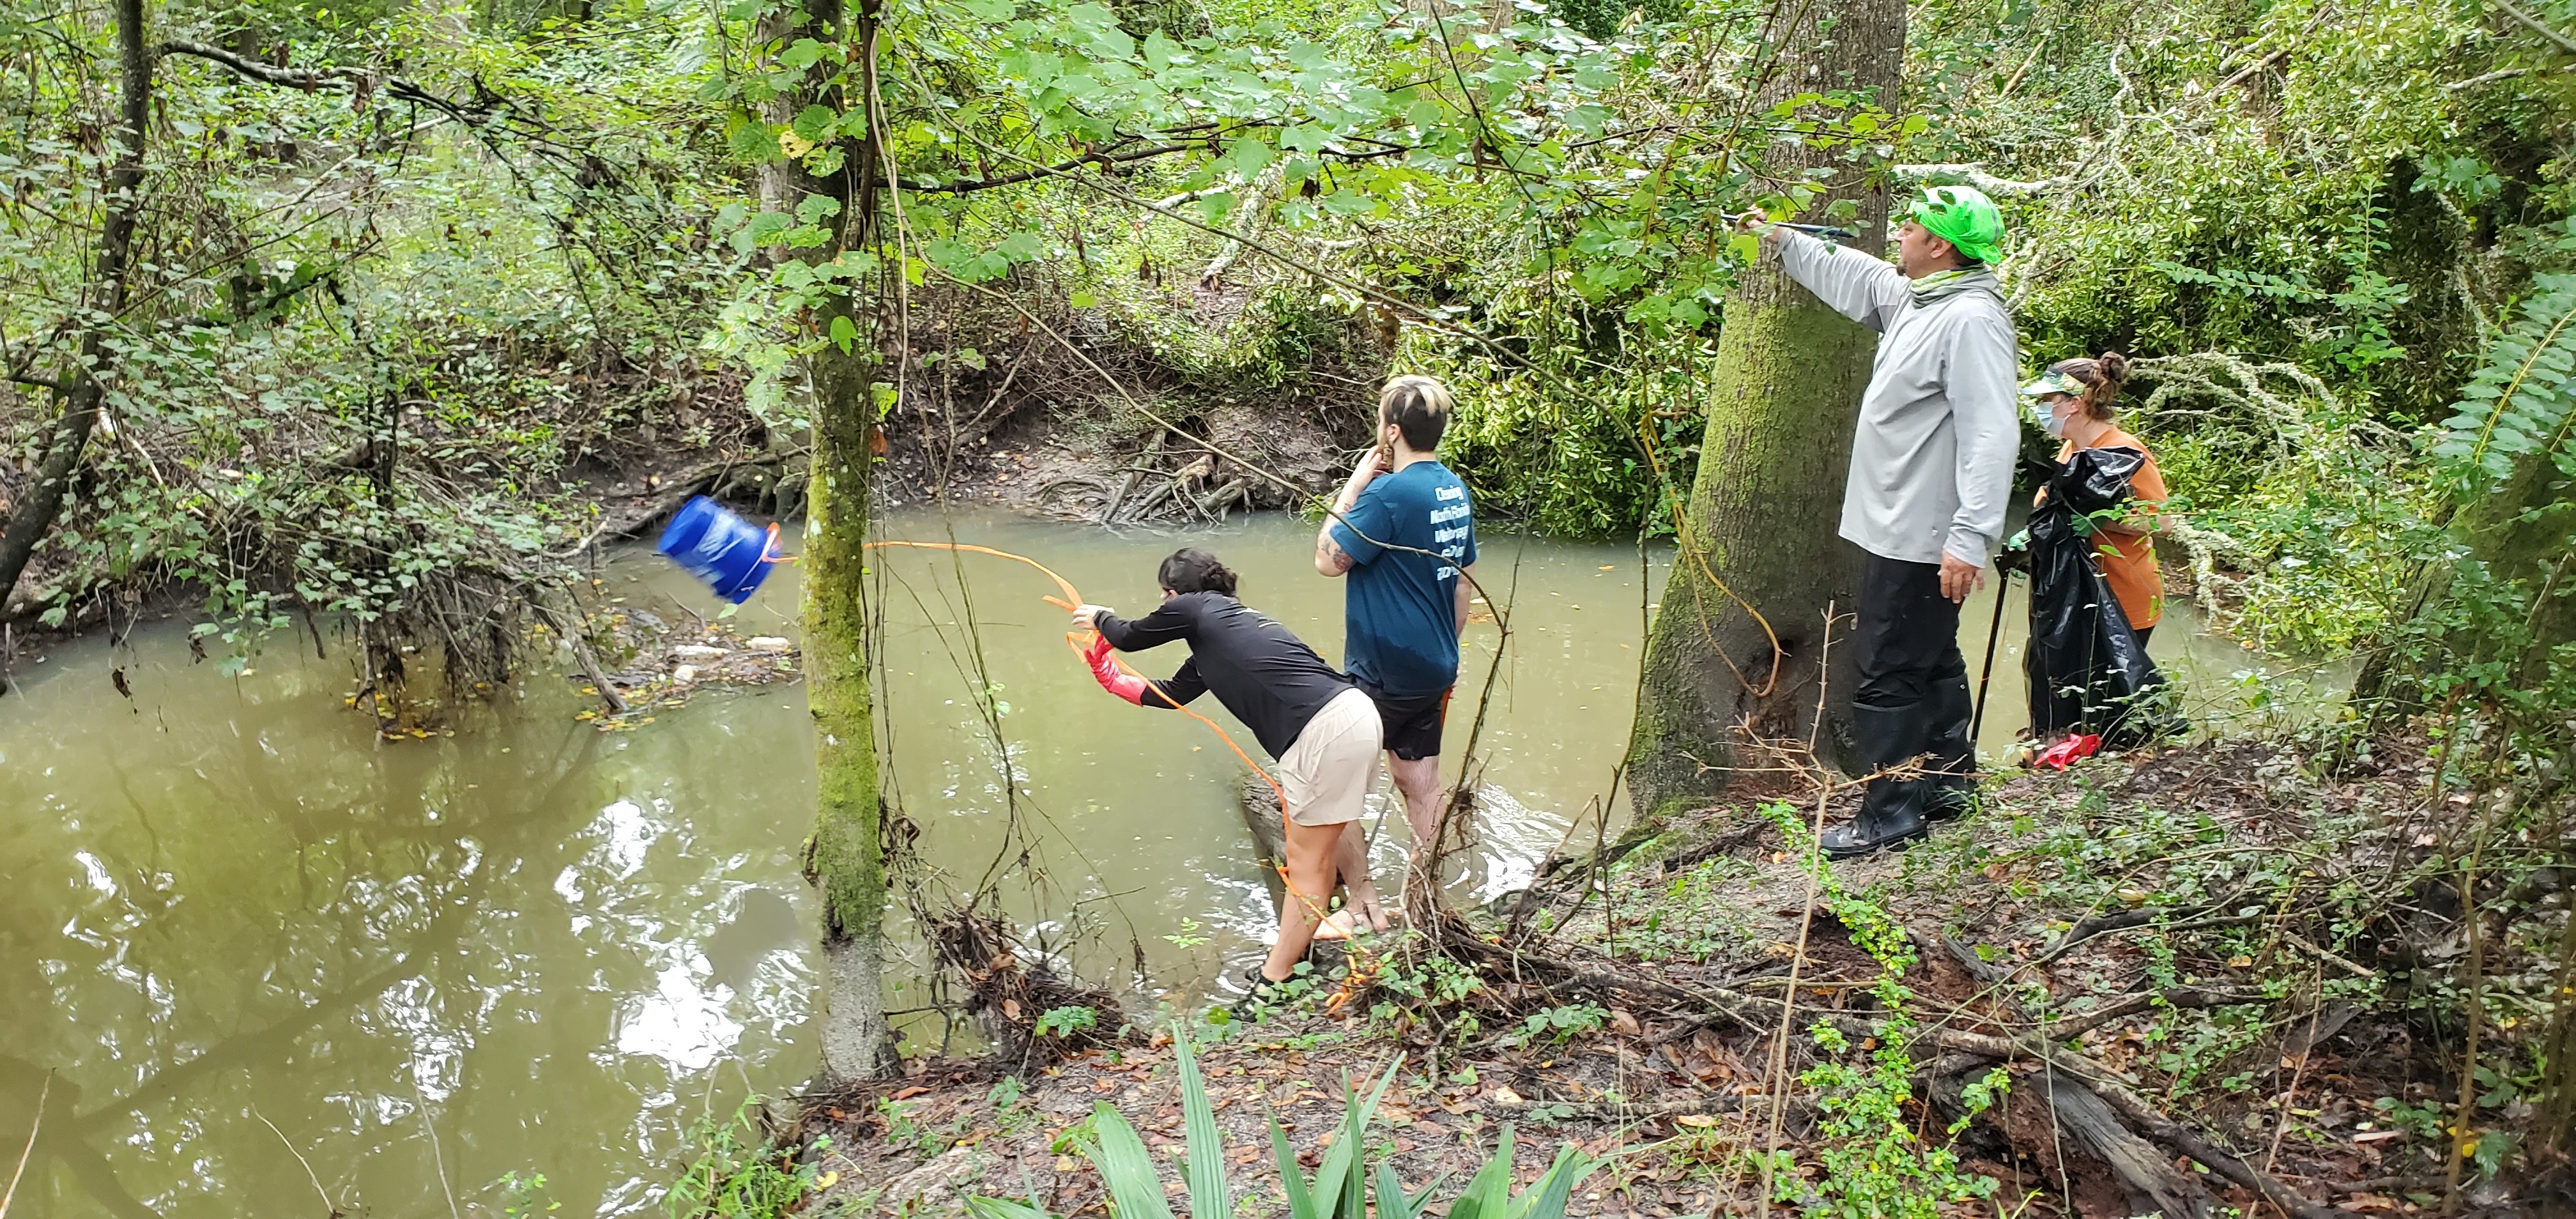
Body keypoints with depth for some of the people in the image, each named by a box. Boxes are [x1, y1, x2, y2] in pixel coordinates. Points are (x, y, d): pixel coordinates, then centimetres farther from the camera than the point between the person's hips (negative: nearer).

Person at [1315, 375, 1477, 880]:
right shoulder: (1455, 491, 7)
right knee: (1421, 781, 16)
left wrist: (1353, 484, -9)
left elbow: (1328, 559, -15)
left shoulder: (1389, 492, -20)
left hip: (1383, 671, -8)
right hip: (1434, 666, 8)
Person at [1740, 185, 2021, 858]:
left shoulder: (1972, 319, -20)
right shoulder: (1913, 298, 10)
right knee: (1931, 663, 20)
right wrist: (1779, 238, 37)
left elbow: (1991, 436, -27)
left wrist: (1970, 538, -32)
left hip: (1923, 539, -10)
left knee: (1889, 674, -4)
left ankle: (1891, 811, 5)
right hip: (1901, 530, 10)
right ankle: (1949, 783, 33)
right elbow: (1845, 275, 30)